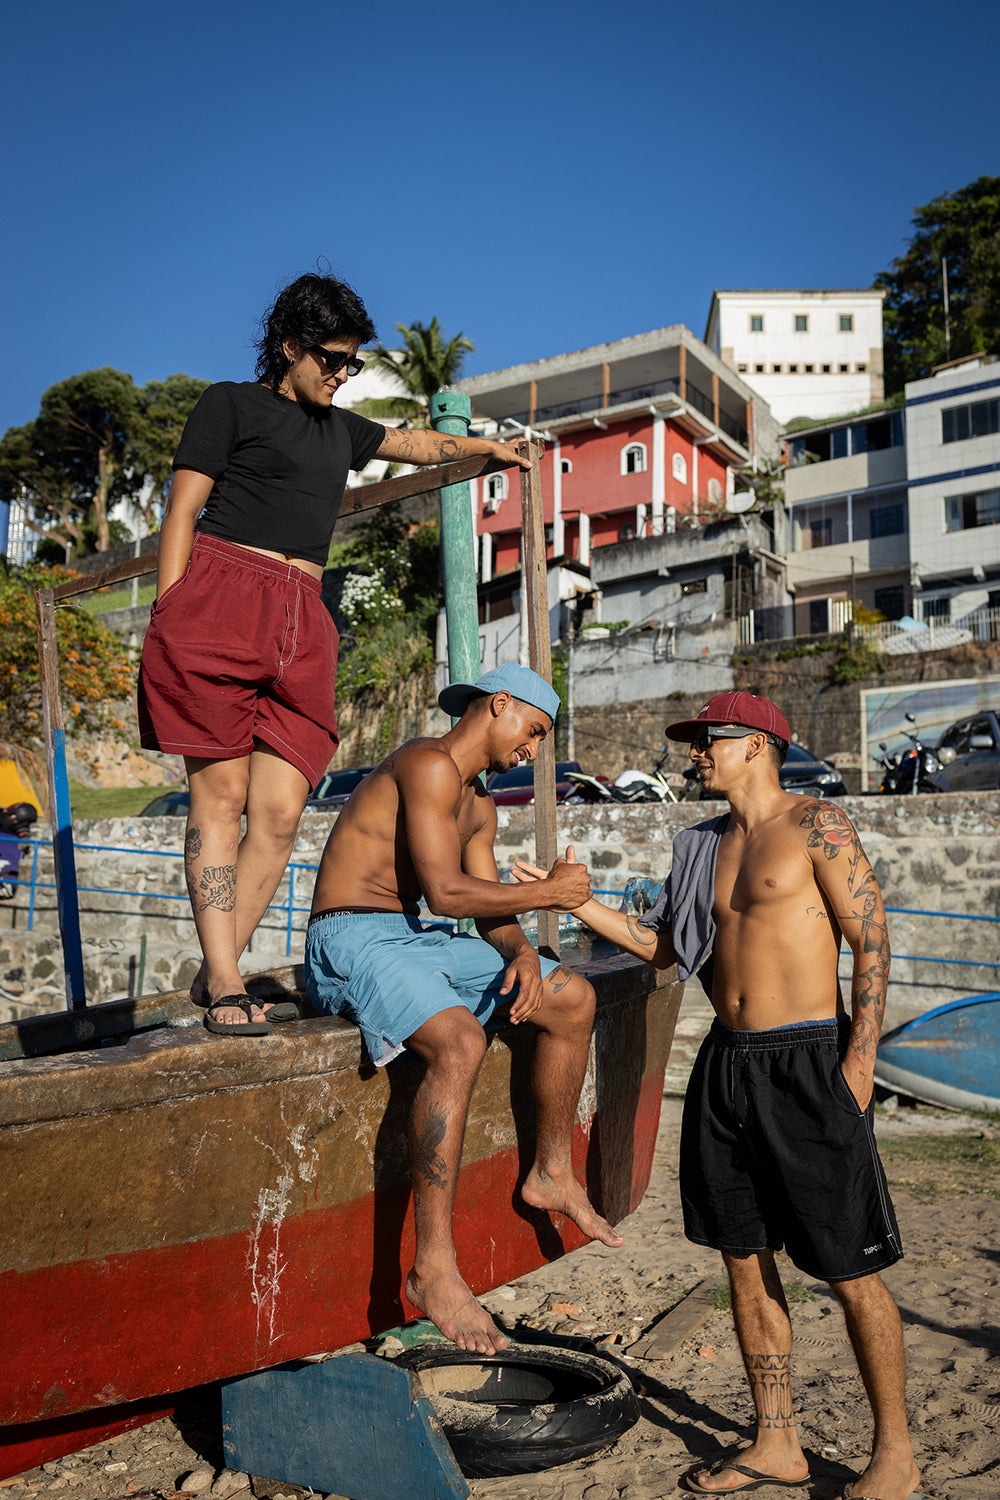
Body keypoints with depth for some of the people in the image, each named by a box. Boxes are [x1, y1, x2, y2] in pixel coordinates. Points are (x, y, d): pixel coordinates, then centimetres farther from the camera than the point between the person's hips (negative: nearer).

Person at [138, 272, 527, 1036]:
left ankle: (215, 975, 1)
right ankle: (225, 986, -7)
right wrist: (169, 621, -7)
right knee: (221, 795, -9)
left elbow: (414, 442, 47)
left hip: (301, 626, 5)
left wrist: (482, 444, 56)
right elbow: (182, 512, 3)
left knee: (280, 811, -8)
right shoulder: (231, 403, 11)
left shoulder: (339, 428, 28)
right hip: (219, 599, -5)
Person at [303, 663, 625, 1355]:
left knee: (573, 997, 6)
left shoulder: (479, 805, 17)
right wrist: (547, 893, -13)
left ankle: (552, 1173, 19)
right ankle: (433, 1269, -27)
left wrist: (523, 954, -9)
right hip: (352, 939, -10)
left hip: (414, 940, 10)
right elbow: (445, 891, -23)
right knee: (460, 1040, -35)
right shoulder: (429, 764, -15)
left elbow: (492, 909, 13)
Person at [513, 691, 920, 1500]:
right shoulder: (707, 843, 12)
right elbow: (663, 945, 14)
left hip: (806, 1064, -6)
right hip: (727, 1063, 7)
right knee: (745, 1260, 13)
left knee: (850, 1272, 3)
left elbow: (872, 942, -9)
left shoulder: (817, 825, -7)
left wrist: (859, 1061, -15)